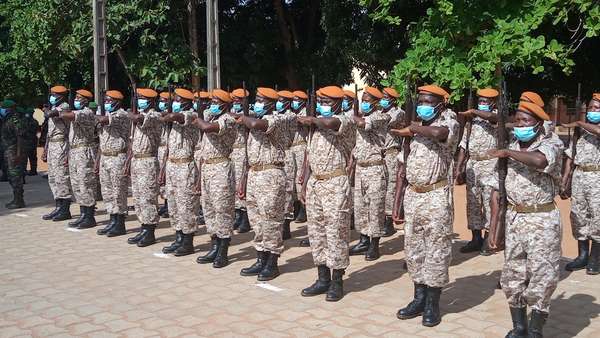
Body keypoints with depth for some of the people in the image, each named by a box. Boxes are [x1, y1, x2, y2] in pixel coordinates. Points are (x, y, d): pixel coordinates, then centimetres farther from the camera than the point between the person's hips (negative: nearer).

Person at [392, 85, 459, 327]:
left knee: (436, 249, 1)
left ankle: (433, 304, 12)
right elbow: (402, 167, 12)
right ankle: (419, 298, 24)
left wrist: (412, 128, -14)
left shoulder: (449, 124, -6)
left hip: (436, 197, -6)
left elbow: (438, 133, -33)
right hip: (413, 196, 6)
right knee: (413, 248, 11)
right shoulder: (411, 130, 11)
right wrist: (396, 201, 7)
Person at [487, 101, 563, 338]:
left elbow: (539, 160, -33)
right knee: (512, 275, 11)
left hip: (541, 220, -6)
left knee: (540, 278, -1)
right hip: (513, 217, 6)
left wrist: (507, 153, -19)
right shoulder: (513, 145, 10)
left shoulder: (551, 143, -8)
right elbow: (501, 178, 16)